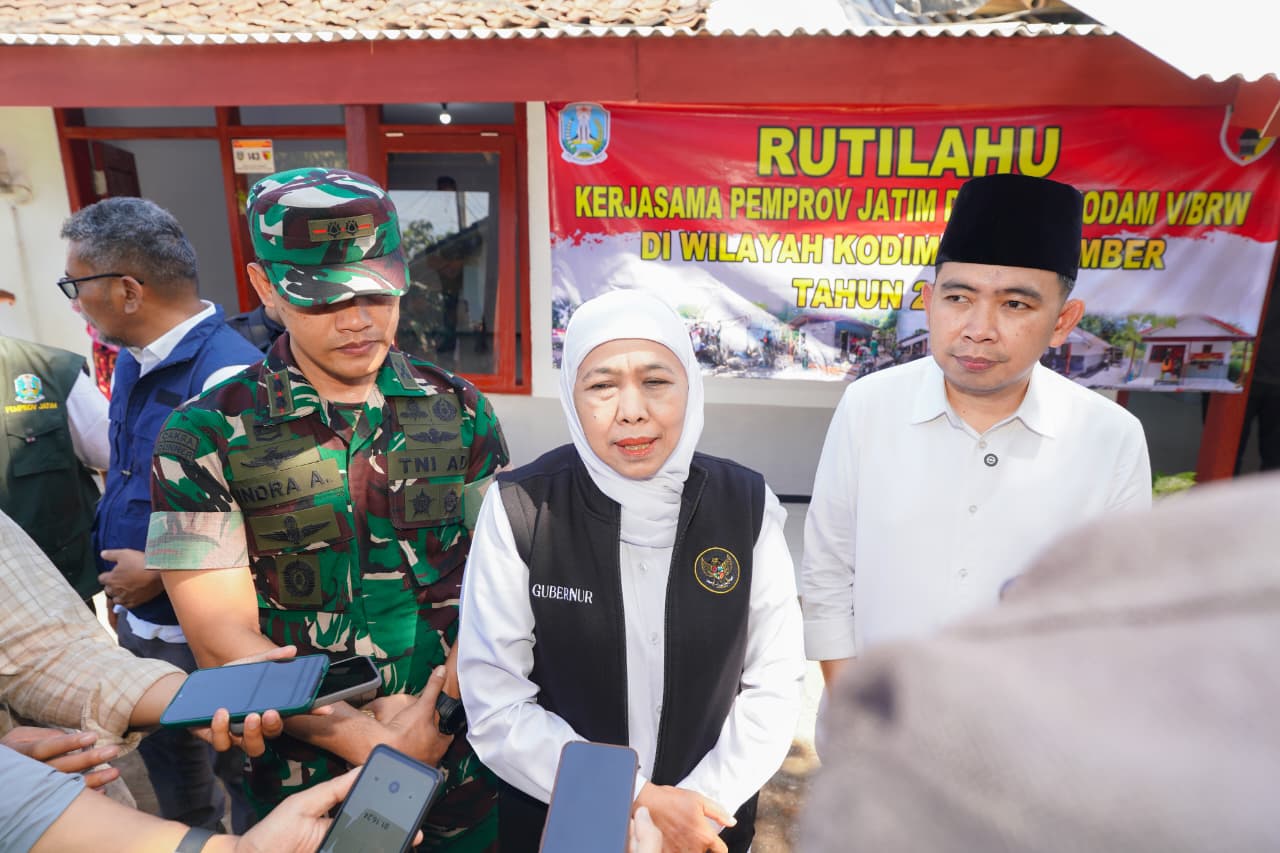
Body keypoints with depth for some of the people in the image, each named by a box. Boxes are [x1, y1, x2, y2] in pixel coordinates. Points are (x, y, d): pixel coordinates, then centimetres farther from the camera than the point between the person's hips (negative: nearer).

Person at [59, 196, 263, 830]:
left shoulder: (228, 376, -27)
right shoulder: (130, 361, 3)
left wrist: (159, 573, -20)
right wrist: (110, 570, 9)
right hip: (137, 621, 9)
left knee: (247, 780, 14)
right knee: (168, 768, 31)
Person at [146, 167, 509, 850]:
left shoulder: (459, 412, -4)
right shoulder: (206, 437, -10)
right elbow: (223, 639, -12)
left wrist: (440, 708, -16)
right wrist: (367, 741, -17)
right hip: (307, 778, -1)